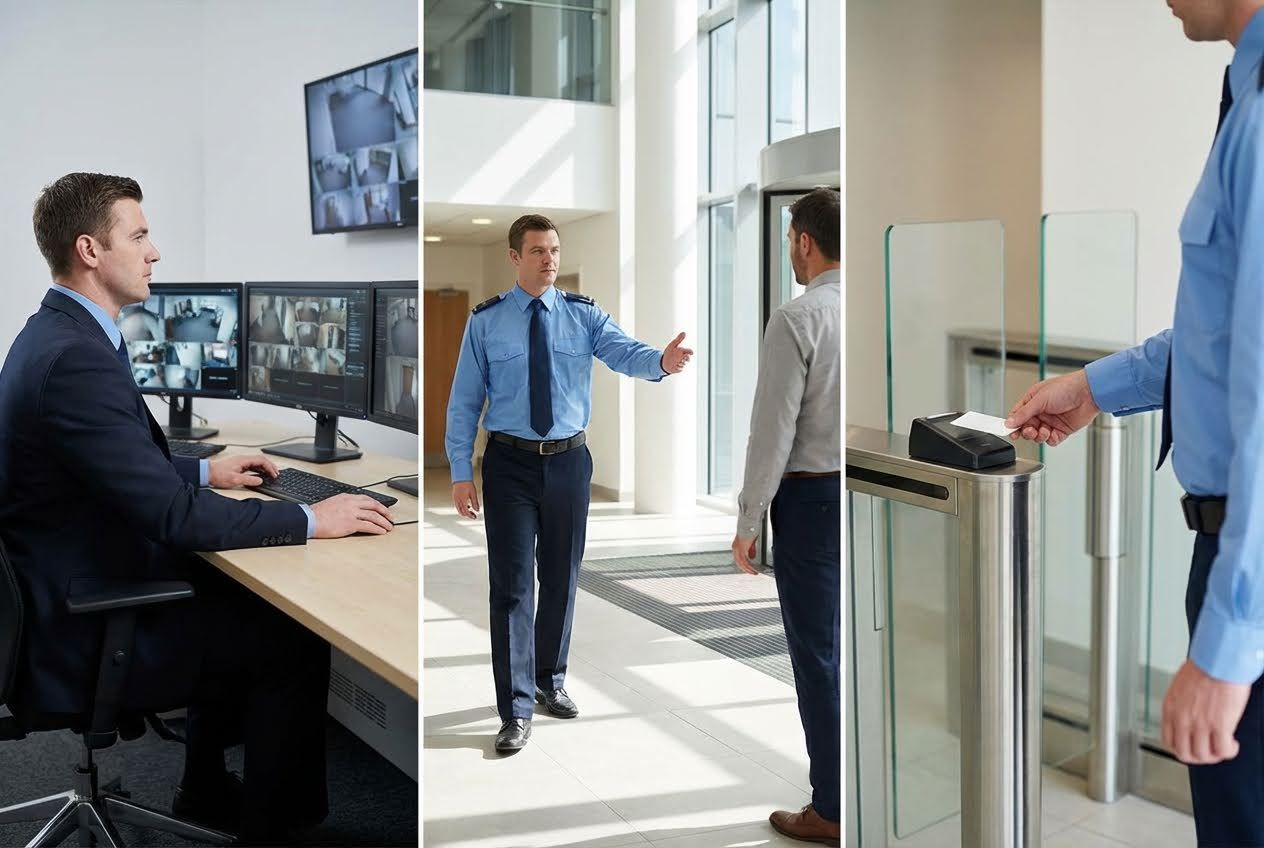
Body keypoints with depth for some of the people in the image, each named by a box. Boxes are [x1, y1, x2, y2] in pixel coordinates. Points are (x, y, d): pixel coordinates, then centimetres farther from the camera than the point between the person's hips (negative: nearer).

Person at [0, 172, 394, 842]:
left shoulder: (54, 334, 6)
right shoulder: (76, 359, -27)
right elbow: (174, 516, -29)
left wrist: (207, 471, 16)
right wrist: (310, 520, -22)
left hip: (67, 596, 10)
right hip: (86, 641, -10)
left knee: (239, 603, 22)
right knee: (297, 642, -3)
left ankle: (206, 792, 33)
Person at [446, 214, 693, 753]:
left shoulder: (585, 315, 2)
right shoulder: (485, 321, -1)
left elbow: (625, 352, -17)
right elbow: (465, 400, 0)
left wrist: (661, 360, -40)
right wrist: (461, 473, -5)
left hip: (569, 461, 2)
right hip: (510, 464, -2)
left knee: (561, 580, 13)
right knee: (511, 585, -4)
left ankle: (550, 680, 34)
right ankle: (516, 710, 5)